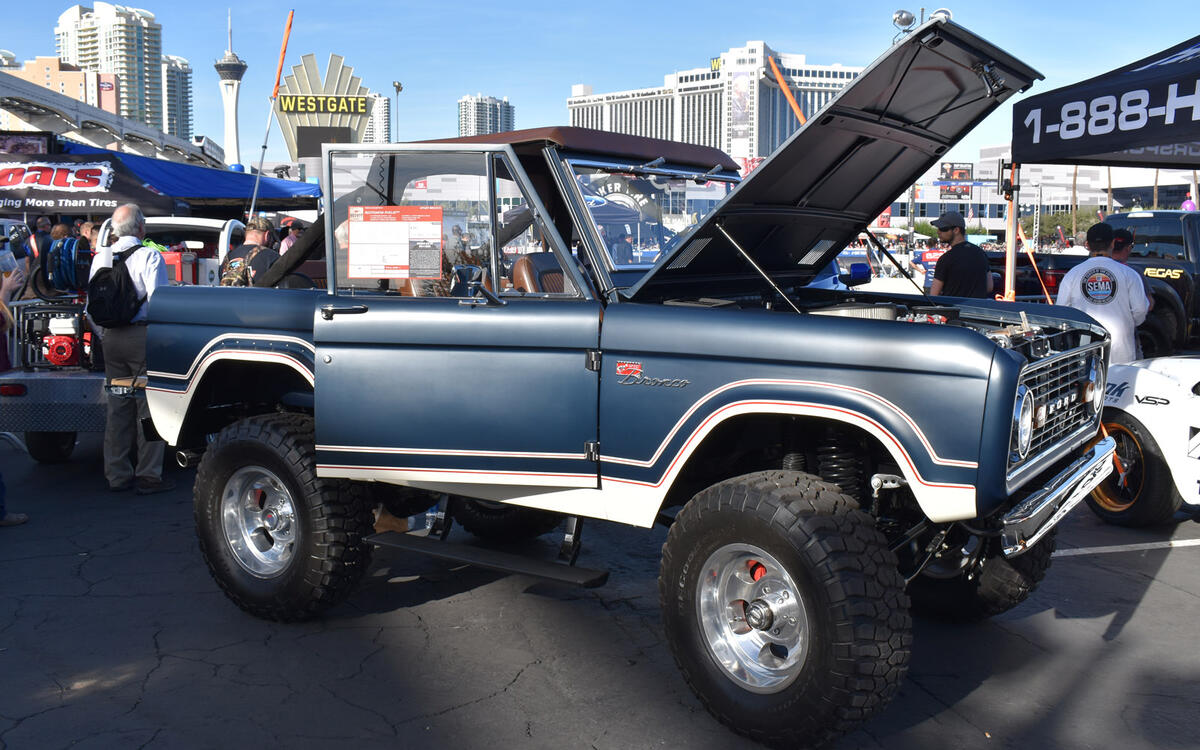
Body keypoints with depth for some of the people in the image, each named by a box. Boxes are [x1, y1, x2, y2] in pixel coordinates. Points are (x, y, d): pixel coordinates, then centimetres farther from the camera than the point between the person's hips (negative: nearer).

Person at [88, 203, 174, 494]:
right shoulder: (149, 256, -10)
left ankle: (117, 475, 18)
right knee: (148, 406, 1)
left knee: (118, 406, 13)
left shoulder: (100, 257, 9)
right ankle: (148, 475, 3)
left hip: (111, 337, 6)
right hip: (143, 336, -6)